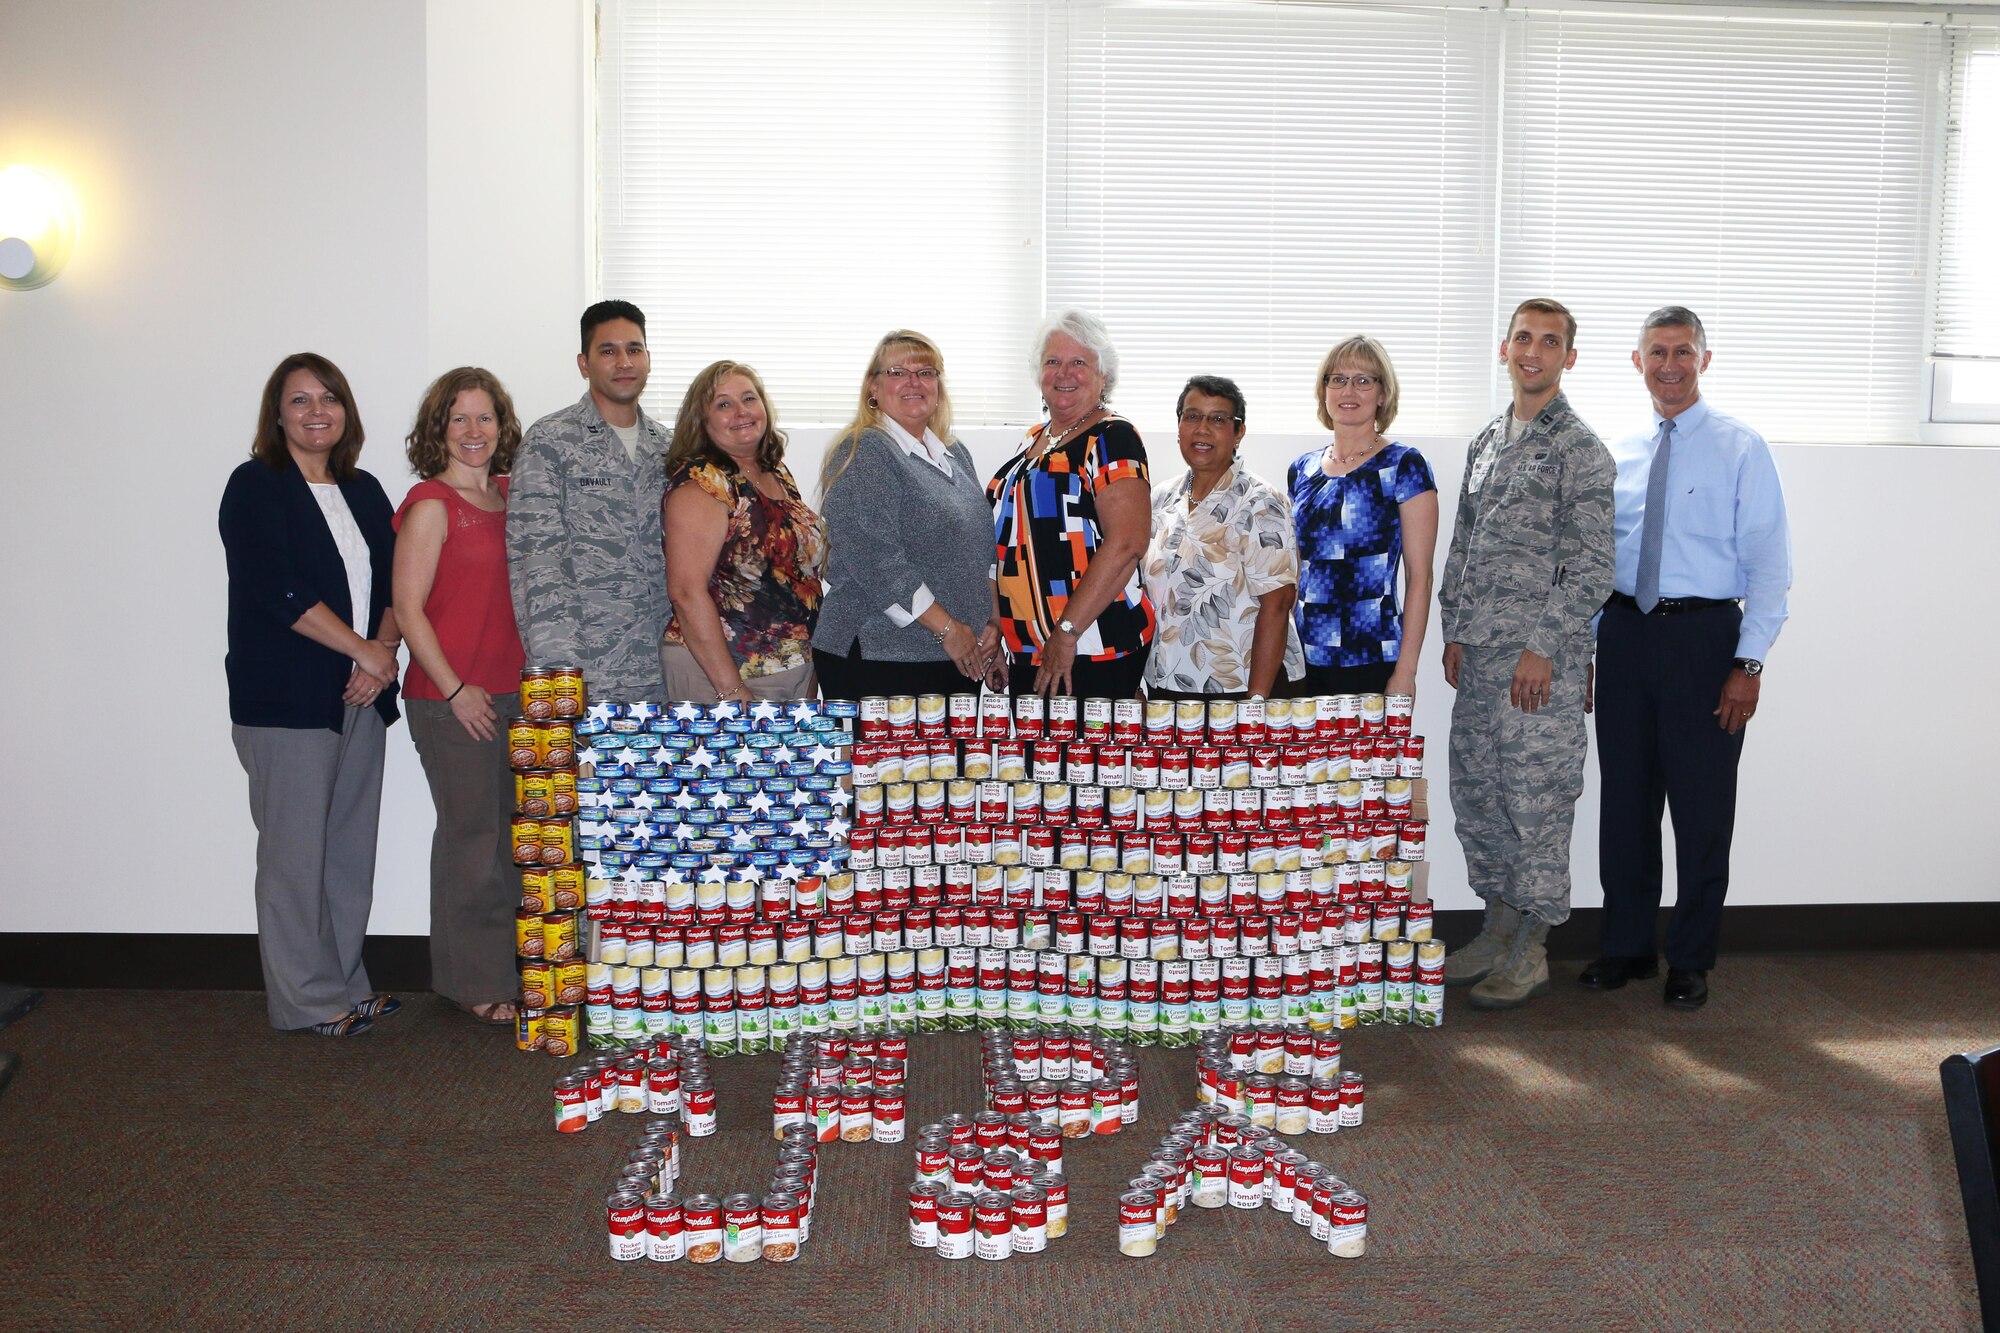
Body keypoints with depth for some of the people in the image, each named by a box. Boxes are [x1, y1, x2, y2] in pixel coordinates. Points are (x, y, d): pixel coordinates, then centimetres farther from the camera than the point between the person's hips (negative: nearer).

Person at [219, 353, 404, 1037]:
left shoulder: (364, 491, 16)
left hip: (360, 697, 6)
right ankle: (308, 999, 7)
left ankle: (346, 983, 19)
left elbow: (393, 583, 11)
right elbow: (278, 590, -13)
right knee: (296, 852, -2)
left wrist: (384, 653, -7)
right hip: (286, 698, -6)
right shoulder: (256, 486, -2)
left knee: (352, 849, 9)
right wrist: (365, 649, -12)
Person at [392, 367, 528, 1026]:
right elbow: (408, 609, -11)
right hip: (450, 699, -7)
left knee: (508, 830, 13)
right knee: (471, 836, 1)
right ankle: (475, 984, 13)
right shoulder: (431, 504, -9)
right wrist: (456, 689, -14)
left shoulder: (508, 495, 11)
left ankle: (507, 966, 26)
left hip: (512, 692, 7)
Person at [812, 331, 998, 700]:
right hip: (877, 659, -7)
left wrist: (992, 621, 8)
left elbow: (981, 550, 23)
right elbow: (876, 560, -17)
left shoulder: (955, 455, 17)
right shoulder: (863, 452, -8)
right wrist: (947, 628, -17)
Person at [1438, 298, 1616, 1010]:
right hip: (1478, 655, 7)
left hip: (1542, 661, -7)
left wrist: (1542, 647, -17)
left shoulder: (1580, 450, -7)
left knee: (1536, 798, -1)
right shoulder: (1485, 443, 15)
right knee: (1474, 790, 12)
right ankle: (1497, 930, 26)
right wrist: (1455, 633, 13)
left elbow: (1591, 567, -12)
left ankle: (1530, 952, 10)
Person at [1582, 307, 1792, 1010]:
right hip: (1624, 634, 4)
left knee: (1702, 807, 3)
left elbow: (1769, 562, -6)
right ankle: (1627, 946, 25)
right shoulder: (1618, 453, 11)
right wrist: (1583, 649, 9)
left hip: (1703, 636, -4)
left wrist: (1749, 663, -13)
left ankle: (1691, 961, 18)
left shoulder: (1742, 448, -2)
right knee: (1624, 798, 10)